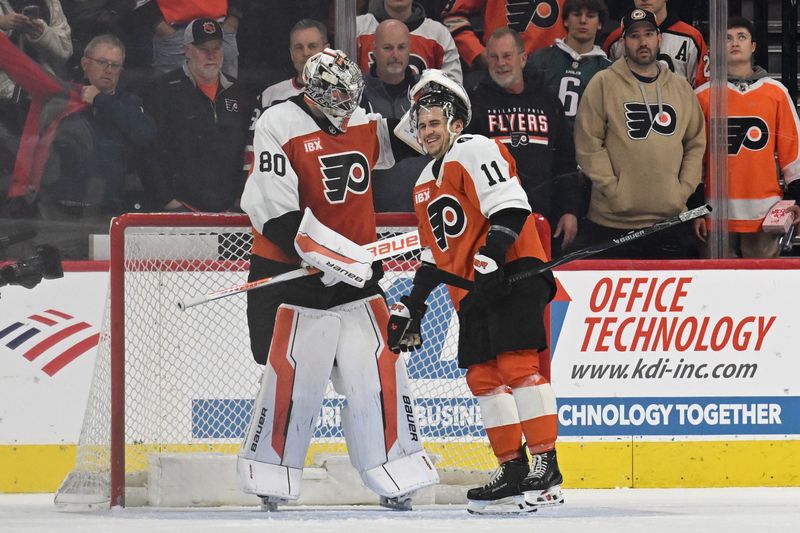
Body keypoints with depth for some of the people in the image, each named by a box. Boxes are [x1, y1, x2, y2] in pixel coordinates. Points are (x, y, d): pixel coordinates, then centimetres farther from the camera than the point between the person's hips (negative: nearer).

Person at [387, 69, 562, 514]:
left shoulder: (476, 151, -5)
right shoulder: (425, 185, 23)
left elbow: (509, 209, -17)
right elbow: (435, 255, 29)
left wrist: (490, 259, -26)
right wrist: (412, 307, 24)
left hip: (514, 274, -10)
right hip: (472, 291, 10)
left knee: (518, 363, -18)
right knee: (482, 375, 4)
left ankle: (546, 467, -23)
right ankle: (514, 470, 7)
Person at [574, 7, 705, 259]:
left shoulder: (681, 87, 13)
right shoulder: (603, 84, 0)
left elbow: (697, 142, 17)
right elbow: (588, 144, -5)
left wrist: (684, 189, 3)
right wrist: (613, 189, -11)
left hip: (670, 220, 4)